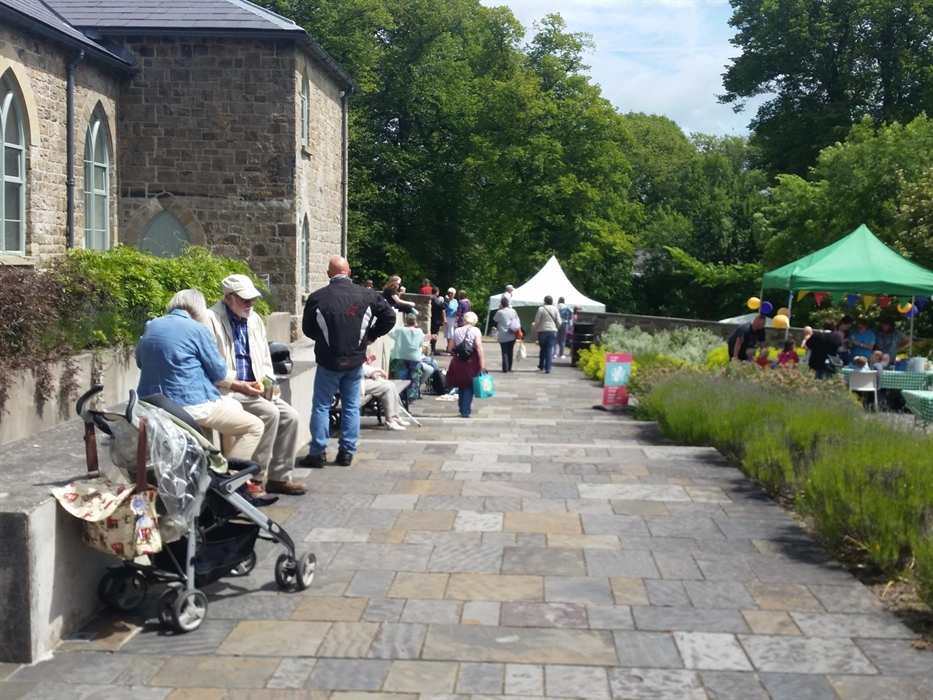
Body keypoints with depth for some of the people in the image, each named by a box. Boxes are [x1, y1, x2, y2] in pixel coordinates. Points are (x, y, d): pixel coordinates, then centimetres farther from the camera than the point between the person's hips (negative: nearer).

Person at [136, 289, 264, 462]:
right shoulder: (197, 329, -9)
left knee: (234, 406, 27)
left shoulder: (150, 326, 10)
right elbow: (219, 372, -4)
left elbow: (140, 361, 27)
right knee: (254, 427, 4)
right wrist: (201, 373, 17)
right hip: (190, 405, -8)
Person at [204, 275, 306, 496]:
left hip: (253, 389, 8)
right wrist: (238, 384, -19)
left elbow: (265, 360, 18)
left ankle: (279, 477, 1)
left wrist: (267, 382, -1)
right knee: (269, 413, -26)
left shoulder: (254, 319, 13)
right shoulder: (211, 319, -11)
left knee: (289, 415, -9)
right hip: (226, 391, -8)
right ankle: (254, 477, -15)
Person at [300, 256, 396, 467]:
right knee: (351, 407, 11)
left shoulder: (317, 297, -8)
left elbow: (307, 328, 4)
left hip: (329, 361, -2)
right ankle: (347, 452, 13)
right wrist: (371, 335, 13)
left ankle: (318, 453, 6)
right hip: (355, 360, 2)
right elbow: (389, 316, 2)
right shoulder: (366, 295, -2)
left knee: (321, 406, 6)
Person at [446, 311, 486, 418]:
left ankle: (463, 409, 24)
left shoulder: (457, 331, 6)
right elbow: (478, 346, -15)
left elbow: (450, 348, 5)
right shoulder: (475, 330, -5)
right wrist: (482, 362, -15)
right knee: (469, 386, 5)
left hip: (458, 361, 3)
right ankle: (465, 411, 2)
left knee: (461, 385, 16)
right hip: (472, 361, -3)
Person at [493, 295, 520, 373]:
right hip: (512, 336, 4)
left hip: (503, 337, -4)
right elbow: (518, 321, 7)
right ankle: (509, 368, 17)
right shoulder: (513, 311, 1)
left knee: (505, 352, 0)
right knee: (510, 352, 12)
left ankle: (505, 368, -6)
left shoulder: (500, 312, -12)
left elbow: (495, 319, 7)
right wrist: (518, 329, 15)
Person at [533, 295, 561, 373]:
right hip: (553, 331, 1)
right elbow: (559, 322, 1)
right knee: (549, 349, 2)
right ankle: (547, 368, -4)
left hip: (542, 331, -1)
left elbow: (537, 321, -5)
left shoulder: (541, 309, -5)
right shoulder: (555, 309, 2)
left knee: (542, 349, 16)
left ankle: (541, 366, 23)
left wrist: (534, 326, 15)